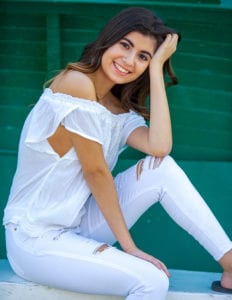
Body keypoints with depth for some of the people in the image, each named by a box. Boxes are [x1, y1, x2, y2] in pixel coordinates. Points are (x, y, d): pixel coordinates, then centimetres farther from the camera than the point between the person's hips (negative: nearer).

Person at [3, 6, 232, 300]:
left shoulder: (120, 108, 6)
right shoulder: (77, 82, -19)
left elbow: (160, 147, -16)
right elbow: (96, 172, -17)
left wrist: (157, 67, -10)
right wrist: (129, 246, -12)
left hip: (78, 224, 8)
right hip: (37, 239, -8)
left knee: (162, 169, -11)